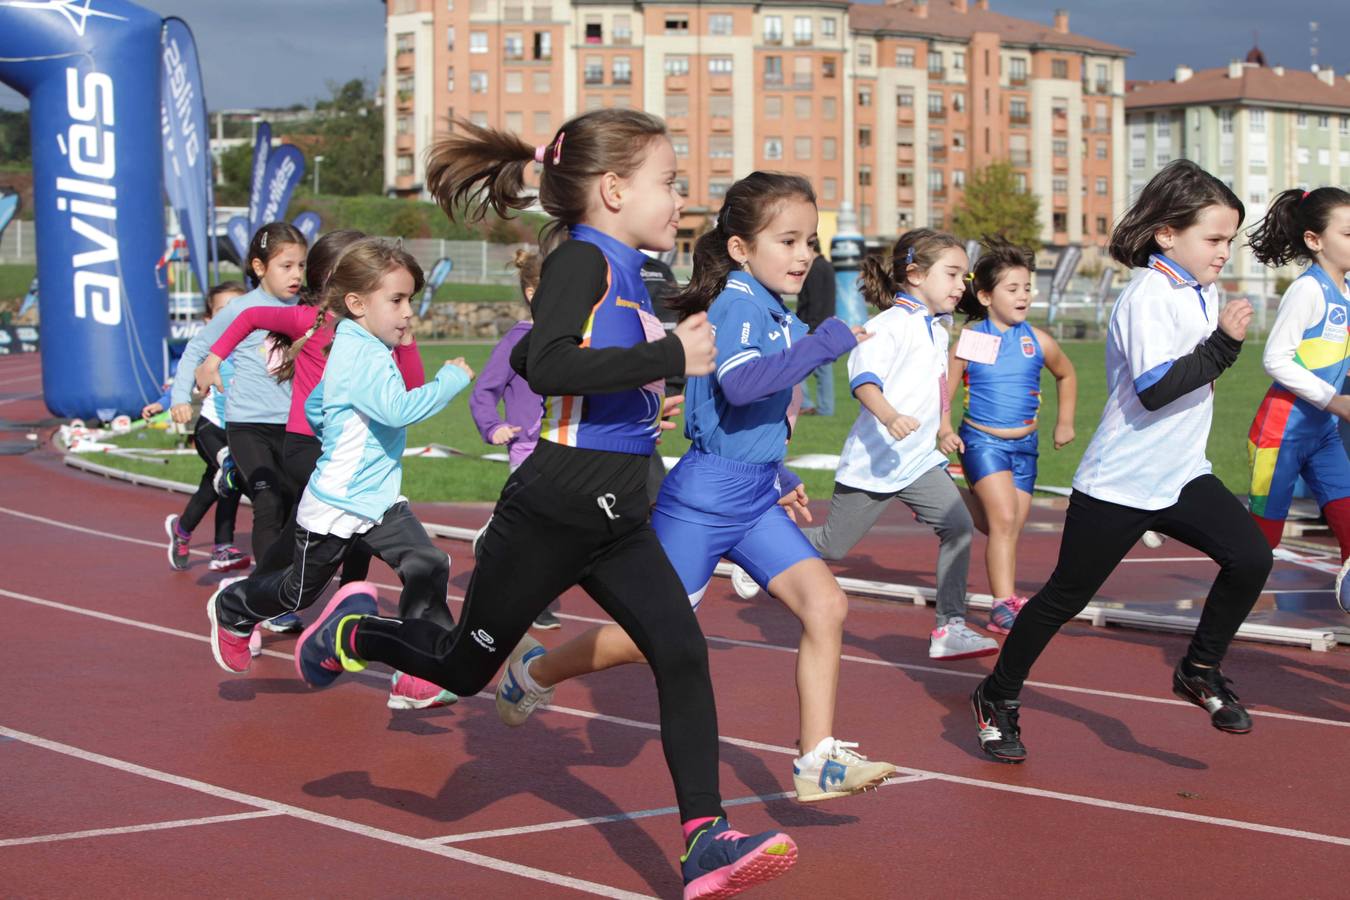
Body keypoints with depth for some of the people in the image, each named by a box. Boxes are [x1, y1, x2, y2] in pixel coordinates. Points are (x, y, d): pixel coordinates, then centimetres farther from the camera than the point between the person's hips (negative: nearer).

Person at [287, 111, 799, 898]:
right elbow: (546, 365, -35)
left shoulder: (624, 272, 11)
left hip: (618, 522, 7)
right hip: (552, 511, -7)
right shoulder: (581, 260, -16)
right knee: (464, 666, 12)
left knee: (683, 654, -10)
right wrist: (671, 355, -33)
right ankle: (353, 633, 40)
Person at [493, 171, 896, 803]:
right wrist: (823, 344, -34)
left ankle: (817, 762, -4)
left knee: (826, 604, -7)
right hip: (706, 495, -8)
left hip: (755, 497, 8)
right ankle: (533, 674, 27)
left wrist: (780, 478, 18)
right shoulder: (738, 302, -16)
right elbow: (739, 383, -36)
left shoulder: (778, 316, 12)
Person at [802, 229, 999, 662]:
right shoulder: (890, 325, -15)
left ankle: (949, 627, -12)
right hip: (874, 461, -7)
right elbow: (865, 379, -29)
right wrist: (889, 417, -45)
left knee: (958, 525, -13)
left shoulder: (938, 331, 13)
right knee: (832, 544, 5)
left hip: (919, 460, 7)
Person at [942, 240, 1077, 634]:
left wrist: (1065, 423, 21)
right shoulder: (970, 340, -6)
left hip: (1024, 444, 4)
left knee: (1011, 525, 8)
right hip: (981, 441, -4)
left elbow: (1066, 375, 21)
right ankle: (1003, 604, -21)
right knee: (1003, 518, -19)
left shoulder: (1037, 341, 1)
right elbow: (944, 391, -2)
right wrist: (944, 431, -18)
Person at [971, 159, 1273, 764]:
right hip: (1118, 483, -7)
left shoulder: (1203, 293, 8)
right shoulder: (1147, 297, -19)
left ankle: (1200, 671, 8)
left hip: (1181, 476, 7)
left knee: (1251, 558, -11)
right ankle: (998, 697, 20)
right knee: (1066, 597, 3)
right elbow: (1154, 390, -28)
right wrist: (1223, 344, -29)